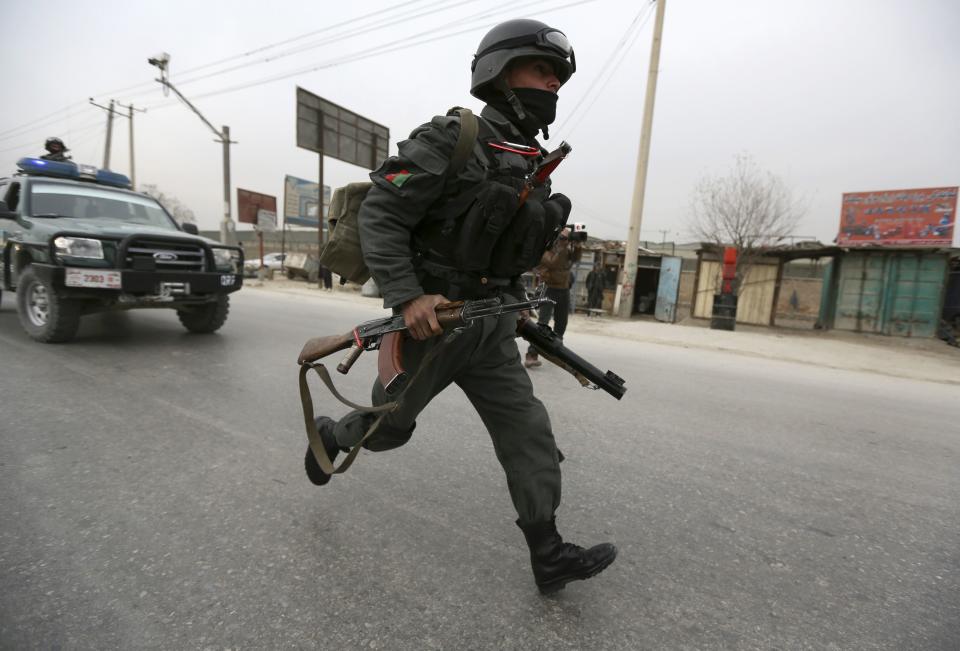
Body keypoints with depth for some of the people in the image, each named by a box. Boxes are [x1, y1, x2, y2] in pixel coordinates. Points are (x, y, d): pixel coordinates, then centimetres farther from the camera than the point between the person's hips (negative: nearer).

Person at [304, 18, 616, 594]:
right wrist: (407, 295, -25)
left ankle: (549, 554, 15)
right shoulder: (451, 138, -12)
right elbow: (380, 214, -17)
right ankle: (330, 435, 46)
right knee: (390, 427, 13)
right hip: (429, 319, -6)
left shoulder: (534, 164, 12)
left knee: (528, 431, 1)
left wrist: (511, 309, 21)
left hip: (490, 330, 6)